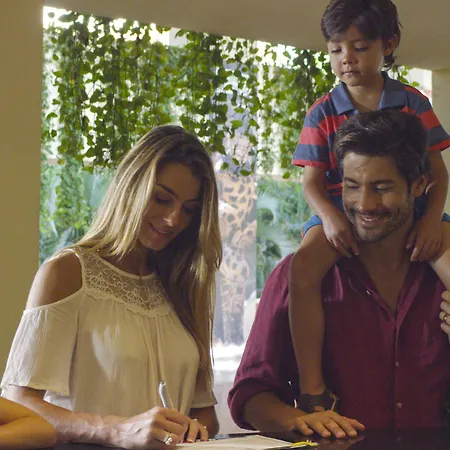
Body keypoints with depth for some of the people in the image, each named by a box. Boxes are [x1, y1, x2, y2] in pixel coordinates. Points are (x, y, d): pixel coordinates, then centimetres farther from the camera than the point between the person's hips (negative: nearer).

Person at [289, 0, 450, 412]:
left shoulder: (413, 103, 7)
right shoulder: (323, 113, 6)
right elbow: (312, 180, 1)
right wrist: (330, 217, -21)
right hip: (341, 213, -1)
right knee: (304, 266, -32)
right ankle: (313, 390, -26)